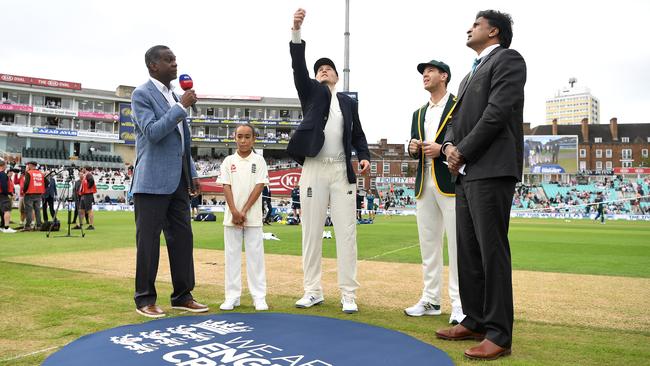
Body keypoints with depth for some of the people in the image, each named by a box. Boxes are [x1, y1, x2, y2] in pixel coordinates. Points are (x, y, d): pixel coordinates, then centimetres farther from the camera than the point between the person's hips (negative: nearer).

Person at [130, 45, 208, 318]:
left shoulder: (173, 95, 18)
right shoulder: (142, 94, -5)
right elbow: (152, 132, -18)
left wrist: (191, 173, 17)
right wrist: (182, 107, -17)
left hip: (178, 179, 8)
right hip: (153, 180, -7)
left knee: (182, 237, 8)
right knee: (149, 240, 0)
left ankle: (183, 296, 17)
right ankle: (145, 299, 12)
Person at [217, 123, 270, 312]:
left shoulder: (259, 160, 3)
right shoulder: (228, 161, 7)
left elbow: (259, 186, -4)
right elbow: (226, 187, 0)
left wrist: (244, 211, -12)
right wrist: (234, 212, -12)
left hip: (253, 216, -1)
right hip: (231, 216, 2)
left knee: (255, 255, 1)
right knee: (232, 255, 5)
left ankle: (259, 296, 7)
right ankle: (232, 296, 12)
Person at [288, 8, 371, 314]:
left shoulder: (349, 102, 16)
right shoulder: (311, 92, 11)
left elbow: (358, 134, 16)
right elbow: (298, 67, -4)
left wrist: (364, 157, -4)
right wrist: (296, 31, -17)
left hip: (342, 171, 1)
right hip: (314, 169, -1)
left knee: (346, 232, -1)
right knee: (311, 231, 3)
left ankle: (348, 294, 5)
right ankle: (313, 291, 13)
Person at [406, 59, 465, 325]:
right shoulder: (419, 114, 21)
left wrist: (442, 149, -17)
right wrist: (413, 148, 0)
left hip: (451, 183, -6)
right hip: (424, 184, 7)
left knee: (456, 244, -6)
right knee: (428, 245, 9)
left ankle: (459, 303, 1)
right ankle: (431, 300, 17)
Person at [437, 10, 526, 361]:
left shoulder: (507, 58, 0)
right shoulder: (471, 74, 27)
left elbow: (498, 111, -13)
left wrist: (463, 151, -10)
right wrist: (449, 145, 0)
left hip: (491, 170, -9)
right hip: (466, 173, 9)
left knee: (492, 251, -8)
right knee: (468, 250, 10)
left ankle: (499, 335, -2)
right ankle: (475, 321, 19)